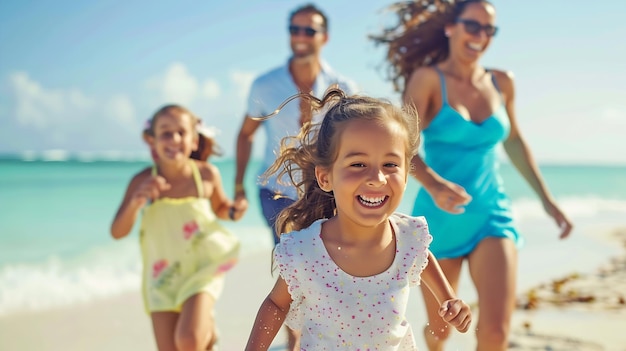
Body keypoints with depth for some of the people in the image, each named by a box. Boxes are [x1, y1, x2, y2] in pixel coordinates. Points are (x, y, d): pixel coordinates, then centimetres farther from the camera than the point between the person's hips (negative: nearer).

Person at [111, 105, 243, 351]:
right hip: (161, 275, 2)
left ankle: (207, 329, 15)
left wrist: (233, 211, -12)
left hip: (201, 268, -2)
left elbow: (220, 207, 10)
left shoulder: (206, 174, -10)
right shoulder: (143, 181, -11)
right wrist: (135, 202, -28)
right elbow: (117, 232, -11)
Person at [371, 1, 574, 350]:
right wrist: (434, 184, -37)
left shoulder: (503, 82, 5)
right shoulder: (428, 78, -8)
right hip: (439, 218, -2)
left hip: (492, 213, 2)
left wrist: (548, 199, 18)